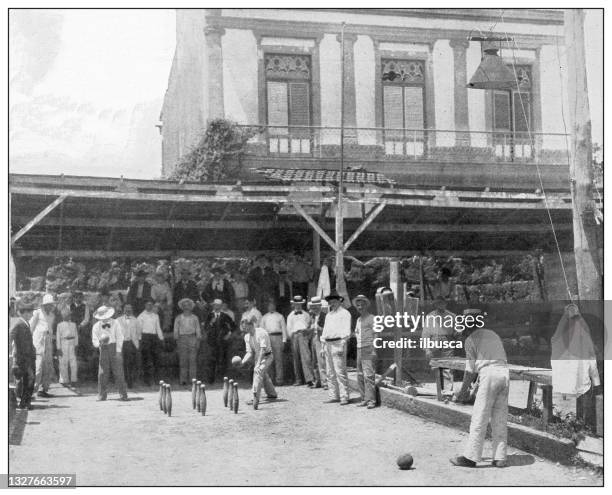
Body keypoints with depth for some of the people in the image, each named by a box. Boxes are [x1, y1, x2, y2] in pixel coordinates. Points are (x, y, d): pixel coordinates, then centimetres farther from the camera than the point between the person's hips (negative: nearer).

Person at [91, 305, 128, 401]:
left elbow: (119, 338, -1)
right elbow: (94, 340, 1)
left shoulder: (115, 323, 0)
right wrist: (99, 343, -22)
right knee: (102, 373, -1)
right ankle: (102, 395, 8)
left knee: (118, 372, -5)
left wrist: (118, 351, -8)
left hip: (114, 347, -1)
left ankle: (123, 395, -2)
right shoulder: (96, 326, 3)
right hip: (103, 349, 1)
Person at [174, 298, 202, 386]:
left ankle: (192, 379, -3)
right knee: (183, 360, -4)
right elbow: (176, 330, 9)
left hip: (192, 338, 0)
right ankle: (183, 379, -2)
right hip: (182, 338, 0)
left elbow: (198, 330, 11)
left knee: (192, 360, -5)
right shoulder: (178, 318, 10)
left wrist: (198, 340, 3)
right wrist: (177, 341, 1)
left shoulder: (195, 318, 12)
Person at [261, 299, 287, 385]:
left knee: (278, 359, -8)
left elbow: (284, 328, 9)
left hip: (277, 337, -2)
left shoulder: (280, 316, 13)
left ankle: (279, 379, -9)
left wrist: (284, 340, 0)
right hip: (267, 337, 2)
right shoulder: (264, 317, 20)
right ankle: (271, 379, 2)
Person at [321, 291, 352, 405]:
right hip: (328, 344, 8)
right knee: (330, 373, 7)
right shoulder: (328, 315, 22)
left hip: (338, 343, -8)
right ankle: (334, 396, 12)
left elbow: (346, 331, -8)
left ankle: (344, 397, -10)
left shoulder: (344, 313, -1)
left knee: (340, 372, -11)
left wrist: (342, 345, -16)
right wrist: (324, 345, 17)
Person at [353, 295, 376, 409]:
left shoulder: (371, 318, -4)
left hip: (368, 349, -8)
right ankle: (364, 399, 11)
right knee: (360, 376, 6)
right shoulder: (358, 319, 19)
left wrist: (374, 350, -15)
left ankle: (371, 400, -11)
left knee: (368, 375, -12)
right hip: (359, 349, 8)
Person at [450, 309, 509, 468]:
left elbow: (470, 370, 0)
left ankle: (470, 457, -1)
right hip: (505, 373, 7)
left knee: (479, 418, -3)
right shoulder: (493, 334, 22)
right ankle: (500, 458, 10)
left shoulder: (470, 340, 2)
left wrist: (463, 391, 10)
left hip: (489, 374, -7)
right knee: (500, 419, 10)